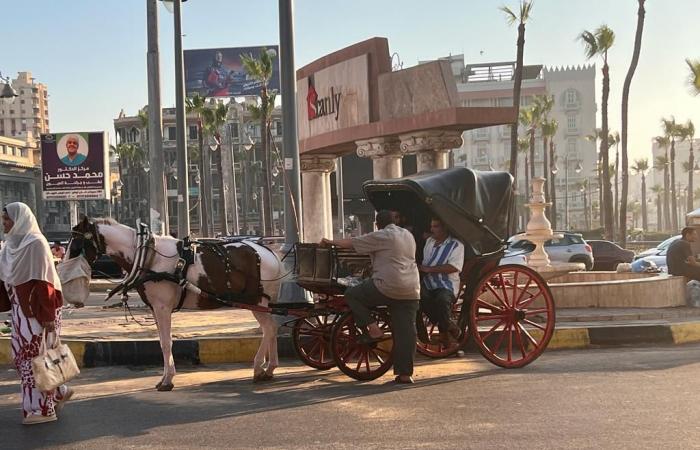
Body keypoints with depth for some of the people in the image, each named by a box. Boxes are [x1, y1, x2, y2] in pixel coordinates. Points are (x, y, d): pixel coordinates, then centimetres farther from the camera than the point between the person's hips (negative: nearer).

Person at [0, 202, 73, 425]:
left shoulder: (35, 243, -14)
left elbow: (43, 281, -18)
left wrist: (47, 316, -20)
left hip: (37, 310, -8)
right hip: (20, 310, 8)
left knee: (35, 356, -1)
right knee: (22, 356, 13)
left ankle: (41, 408, 9)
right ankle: (59, 392, 27)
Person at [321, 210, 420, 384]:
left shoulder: (381, 236, -4)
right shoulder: (408, 235, 18)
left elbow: (352, 243, 1)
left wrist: (330, 242, 15)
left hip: (387, 287, -7)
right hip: (411, 291, 7)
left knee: (352, 295, 8)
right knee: (406, 332, 5)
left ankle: (373, 329, 2)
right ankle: (406, 373, 4)